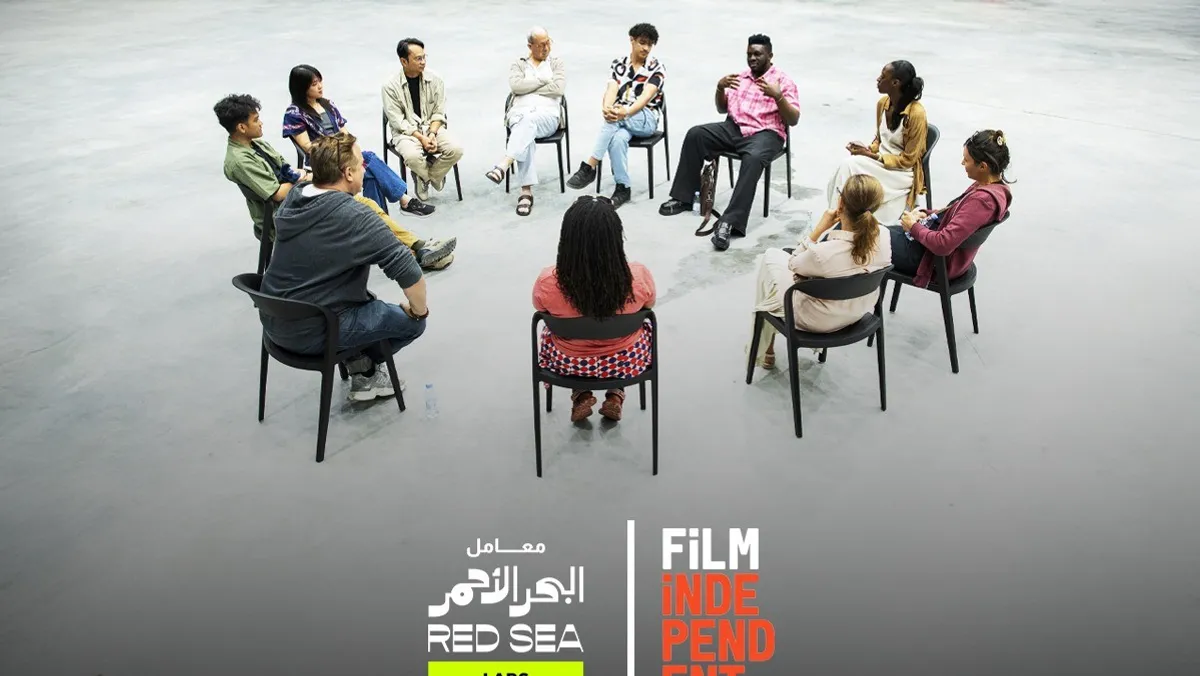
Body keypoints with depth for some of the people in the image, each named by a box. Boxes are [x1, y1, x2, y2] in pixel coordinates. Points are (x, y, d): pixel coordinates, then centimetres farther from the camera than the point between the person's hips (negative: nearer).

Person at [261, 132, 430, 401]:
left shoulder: (293, 197, -2)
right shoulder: (357, 217, -24)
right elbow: (409, 272, -26)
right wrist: (419, 311, -8)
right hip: (313, 332, -8)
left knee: (365, 296, 30)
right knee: (412, 321, 7)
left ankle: (359, 366, 26)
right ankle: (366, 373, 28)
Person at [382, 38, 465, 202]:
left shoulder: (434, 81, 0)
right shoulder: (391, 87, -9)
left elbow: (439, 113, 1)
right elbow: (398, 121, -11)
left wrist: (432, 134, -16)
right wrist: (421, 138, -21)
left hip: (432, 127, 3)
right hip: (405, 132, -3)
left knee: (456, 149, -23)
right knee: (412, 156, -36)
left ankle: (424, 177, 1)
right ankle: (434, 176, 0)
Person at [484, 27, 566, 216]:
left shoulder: (556, 63, 20)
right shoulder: (518, 64, 21)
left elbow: (558, 88, 0)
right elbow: (515, 85, -1)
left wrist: (528, 87, 3)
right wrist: (543, 80, 1)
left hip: (547, 114, 0)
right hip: (520, 113, 1)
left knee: (528, 121, -39)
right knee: (526, 134, -36)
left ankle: (504, 165, -53)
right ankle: (526, 191, -43)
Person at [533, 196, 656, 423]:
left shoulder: (548, 282, -26)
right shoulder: (639, 277, -26)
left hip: (570, 363, 0)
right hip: (626, 361, 0)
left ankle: (581, 396, 27)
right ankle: (616, 396, 29)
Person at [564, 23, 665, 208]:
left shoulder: (656, 68, -1)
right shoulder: (619, 64, 8)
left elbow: (646, 96, -16)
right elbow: (611, 90, -7)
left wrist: (626, 112, -36)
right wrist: (606, 108, -32)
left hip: (646, 119, -2)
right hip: (622, 118, 2)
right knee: (618, 138, -35)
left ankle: (589, 167, -35)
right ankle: (623, 188, -26)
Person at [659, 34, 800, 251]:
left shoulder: (783, 81, 2)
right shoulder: (740, 77, 19)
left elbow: (794, 120, -5)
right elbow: (722, 109, 21)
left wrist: (777, 96, -21)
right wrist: (720, 88, 0)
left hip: (765, 134, -5)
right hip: (734, 128, 5)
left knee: (753, 159, -39)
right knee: (695, 134, -17)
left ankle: (729, 222, -45)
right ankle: (683, 197, -10)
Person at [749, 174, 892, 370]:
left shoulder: (822, 253, -39)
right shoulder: (884, 235, -22)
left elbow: (793, 265, -14)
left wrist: (820, 228, -17)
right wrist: (838, 225, -4)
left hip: (818, 320, -6)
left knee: (771, 257, 19)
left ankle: (763, 351, 33)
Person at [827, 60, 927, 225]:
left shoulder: (916, 113, -20)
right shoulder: (882, 103, 2)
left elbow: (907, 160, -16)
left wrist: (870, 155, -19)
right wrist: (867, 149, -7)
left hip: (904, 172, -7)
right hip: (881, 160, 7)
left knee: (850, 166, -27)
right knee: (848, 165, -24)